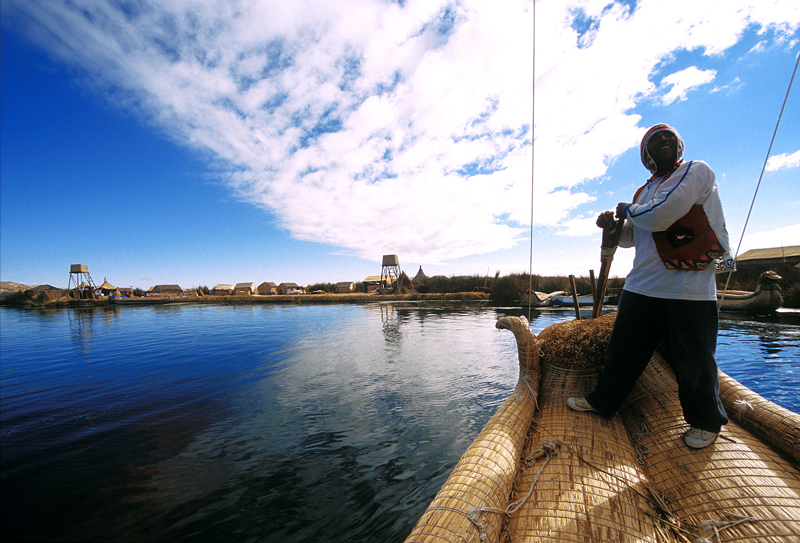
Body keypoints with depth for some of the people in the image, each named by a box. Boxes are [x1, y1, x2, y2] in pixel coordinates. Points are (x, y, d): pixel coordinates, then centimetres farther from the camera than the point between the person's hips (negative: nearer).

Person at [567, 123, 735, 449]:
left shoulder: (696, 171, -2)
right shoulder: (645, 191, 18)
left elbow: (661, 215, -19)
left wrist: (628, 211, 0)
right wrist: (614, 226, 1)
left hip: (686, 289, -6)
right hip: (641, 285, 6)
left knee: (692, 361, 5)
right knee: (622, 348, 12)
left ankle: (706, 421, 29)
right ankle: (603, 400, 28)